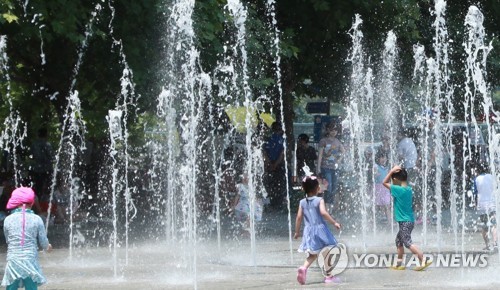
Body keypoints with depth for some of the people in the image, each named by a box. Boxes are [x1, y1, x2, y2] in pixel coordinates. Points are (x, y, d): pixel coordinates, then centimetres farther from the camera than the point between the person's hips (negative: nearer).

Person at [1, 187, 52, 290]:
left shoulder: (8, 220, -2)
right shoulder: (36, 219, -4)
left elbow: (7, 240, 11)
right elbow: (44, 243, 1)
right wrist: (48, 247, 26)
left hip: (13, 261, 1)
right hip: (30, 261, -1)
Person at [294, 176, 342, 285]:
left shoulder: (302, 202, 2)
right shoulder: (319, 200, -11)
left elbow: (299, 217, 0)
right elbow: (323, 212, -26)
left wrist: (297, 232, 10)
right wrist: (334, 222, -21)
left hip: (309, 231, 4)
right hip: (320, 229, -4)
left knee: (312, 254, 16)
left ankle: (304, 268, -10)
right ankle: (329, 276, 13)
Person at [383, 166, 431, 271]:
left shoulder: (399, 190, -18)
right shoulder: (408, 189, 5)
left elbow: (385, 183, -12)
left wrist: (392, 171, -10)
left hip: (405, 222, -9)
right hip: (409, 220, 9)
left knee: (408, 242, -13)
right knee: (399, 240, 21)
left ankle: (423, 261, -23)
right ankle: (399, 263, 27)